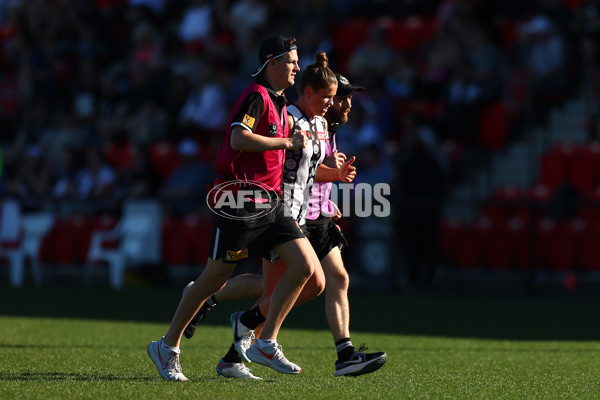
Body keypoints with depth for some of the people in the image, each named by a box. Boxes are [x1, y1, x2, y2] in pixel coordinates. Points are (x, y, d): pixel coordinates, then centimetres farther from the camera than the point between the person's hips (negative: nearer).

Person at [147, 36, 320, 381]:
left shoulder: (279, 103, 18)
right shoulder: (256, 96, -11)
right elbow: (239, 138, -27)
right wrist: (288, 143, -21)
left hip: (270, 203, 9)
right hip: (242, 203, -9)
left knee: (305, 265, -6)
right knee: (215, 278, -2)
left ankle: (267, 343, 2)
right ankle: (168, 347, 13)